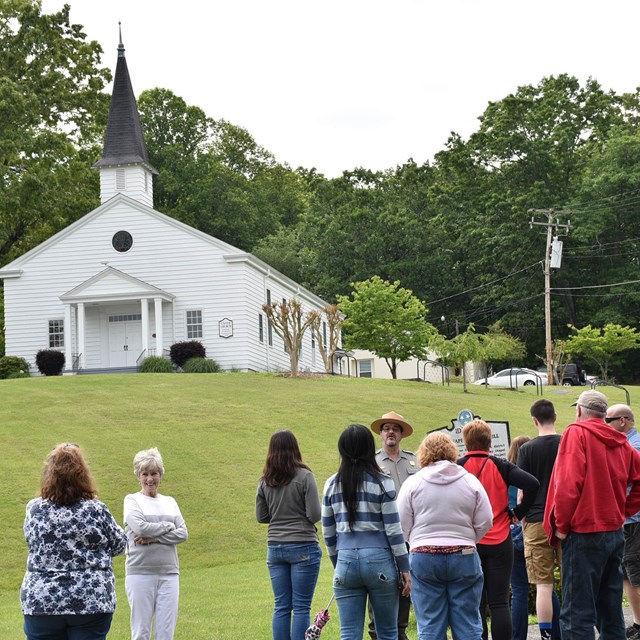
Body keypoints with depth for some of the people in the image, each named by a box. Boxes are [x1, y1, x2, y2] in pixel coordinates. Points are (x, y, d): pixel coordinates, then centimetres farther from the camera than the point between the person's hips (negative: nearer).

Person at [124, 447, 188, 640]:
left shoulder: (169, 502, 15)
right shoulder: (132, 500, 5)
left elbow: (183, 534, 3)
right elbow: (140, 527, -13)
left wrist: (153, 538, -9)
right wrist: (168, 526, -1)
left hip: (169, 573, 3)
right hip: (140, 572, -3)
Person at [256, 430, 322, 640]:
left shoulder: (265, 481, 4)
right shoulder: (304, 477, -10)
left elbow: (261, 516, 9)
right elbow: (315, 515, -12)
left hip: (275, 547, 5)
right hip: (303, 547, -5)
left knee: (281, 607, 10)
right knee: (301, 607, 0)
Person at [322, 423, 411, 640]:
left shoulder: (331, 485, 6)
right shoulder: (382, 483, -4)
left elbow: (328, 532, 10)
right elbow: (393, 530, -5)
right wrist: (404, 569, 1)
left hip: (346, 561, 3)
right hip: (379, 560, -2)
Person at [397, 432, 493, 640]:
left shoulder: (412, 483, 0)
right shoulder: (471, 481, 3)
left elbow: (402, 526, -1)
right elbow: (485, 522, 3)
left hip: (424, 557, -1)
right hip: (464, 557, 1)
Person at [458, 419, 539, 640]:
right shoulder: (501, 466, 0)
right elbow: (531, 484, -10)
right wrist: (518, 513, 0)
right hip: (500, 542, 1)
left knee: (475, 603, 5)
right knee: (500, 602, 3)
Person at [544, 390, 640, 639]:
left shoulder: (577, 433, -8)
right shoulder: (620, 441, 11)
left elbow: (568, 482, -19)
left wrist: (561, 525, -10)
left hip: (584, 534, -7)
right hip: (615, 532, 7)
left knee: (577, 614, -8)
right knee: (610, 609, 14)